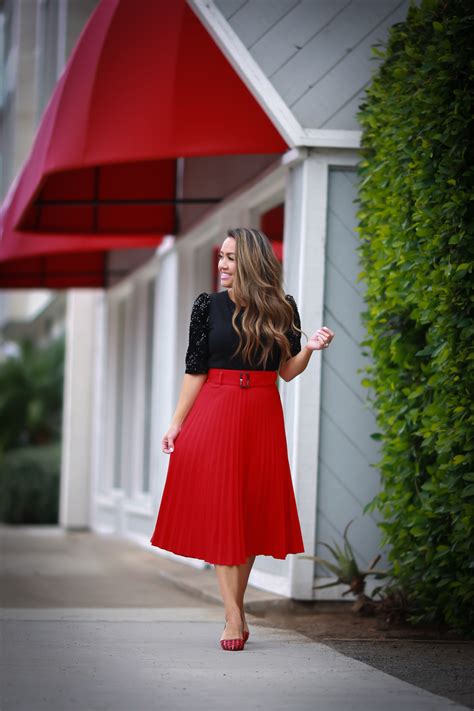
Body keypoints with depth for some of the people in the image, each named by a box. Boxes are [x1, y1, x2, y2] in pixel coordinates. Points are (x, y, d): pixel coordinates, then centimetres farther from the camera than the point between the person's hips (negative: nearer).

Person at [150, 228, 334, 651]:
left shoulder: (282, 308, 4)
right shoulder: (208, 305, 2)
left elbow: (287, 371, 5)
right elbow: (196, 369, 3)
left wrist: (310, 349, -13)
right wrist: (177, 423, -1)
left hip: (261, 417, 1)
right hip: (215, 414, -1)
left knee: (253, 511, 4)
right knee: (220, 511, -6)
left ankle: (235, 610, 15)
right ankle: (235, 617, -5)